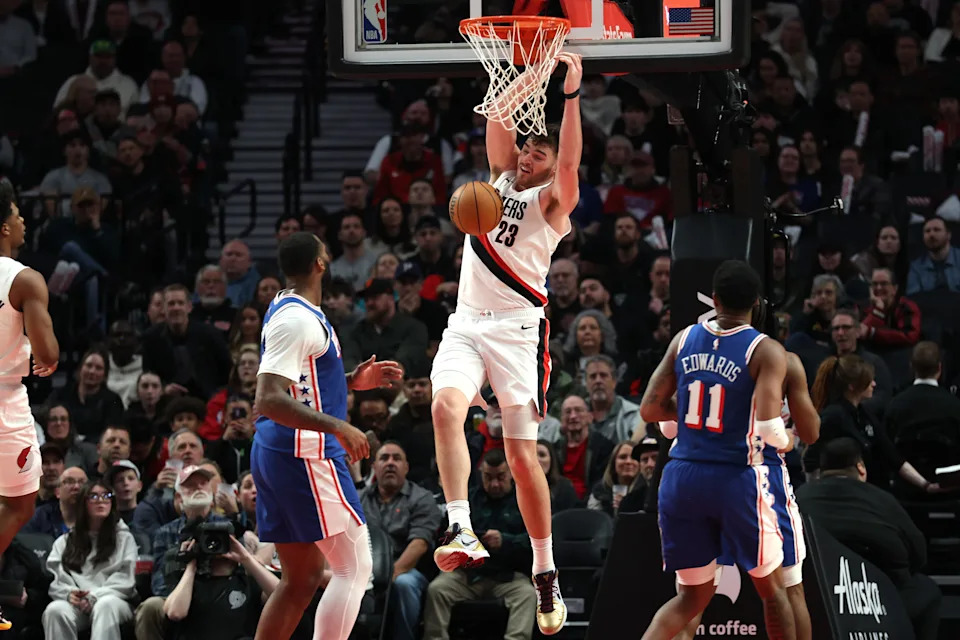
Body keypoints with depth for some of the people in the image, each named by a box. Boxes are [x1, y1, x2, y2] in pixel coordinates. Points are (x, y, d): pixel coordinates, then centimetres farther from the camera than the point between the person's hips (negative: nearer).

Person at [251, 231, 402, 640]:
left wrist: (353, 382, 17)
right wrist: (337, 427, -27)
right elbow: (269, 400, -25)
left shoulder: (287, 310, 15)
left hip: (276, 454, 10)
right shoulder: (298, 320, -17)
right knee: (354, 568, -7)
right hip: (306, 454, -10)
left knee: (302, 578, 13)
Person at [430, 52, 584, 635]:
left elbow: (570, 163, -18)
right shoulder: (503, 177, 17)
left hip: (518, 326, -5)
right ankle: (462, 532, -35)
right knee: (446, 406, -24)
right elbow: (500, 125, 9)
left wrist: (572, 95, -24)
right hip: (467, 321, 5)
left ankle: (547, 575, 6)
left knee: (522, 455, -4)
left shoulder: (553, 202, 1)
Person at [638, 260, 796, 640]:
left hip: (683, 478, 4)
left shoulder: (684, 340, 4)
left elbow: (650, 409, 6)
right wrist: (784, 441, 2)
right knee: (772, 589, 15)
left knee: (692, 595, 14)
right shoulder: (767, 352, -9)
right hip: (738, 480, -4)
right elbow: (767, 425, -20)